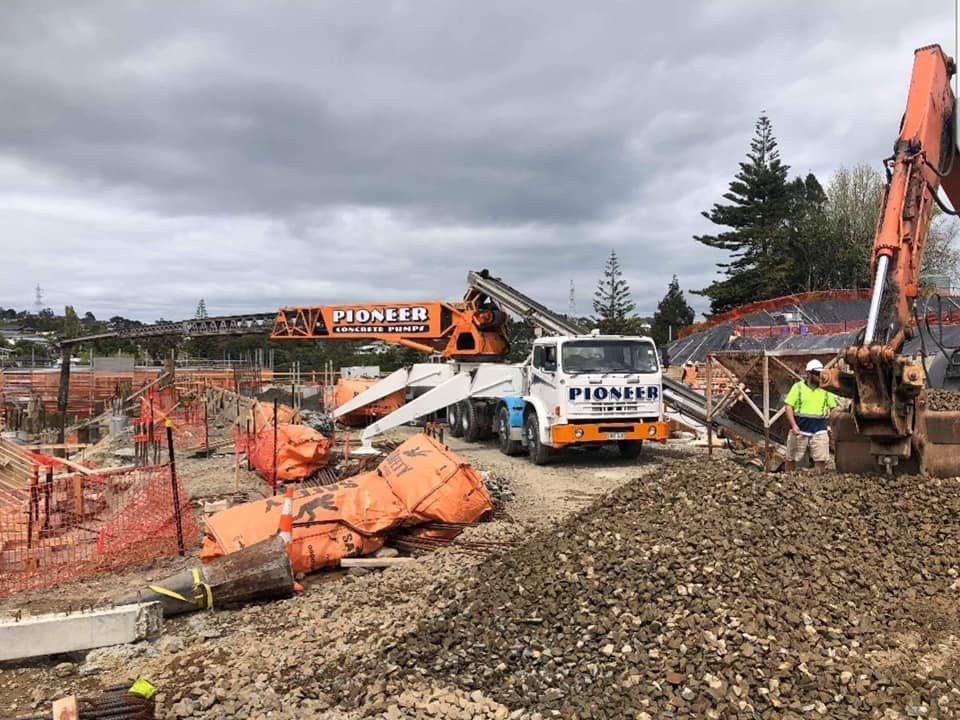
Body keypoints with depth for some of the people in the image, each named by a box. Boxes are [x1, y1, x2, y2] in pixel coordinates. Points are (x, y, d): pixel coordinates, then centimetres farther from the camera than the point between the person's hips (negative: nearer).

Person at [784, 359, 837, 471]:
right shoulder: (798, 387, -1)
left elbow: (833, 408, 13)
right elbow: (788, 407, -4)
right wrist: (793, 425, -15)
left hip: (819, 431, 2)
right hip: (799, 431, -2)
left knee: (821, 460, -2)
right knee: (791, 459, 5)